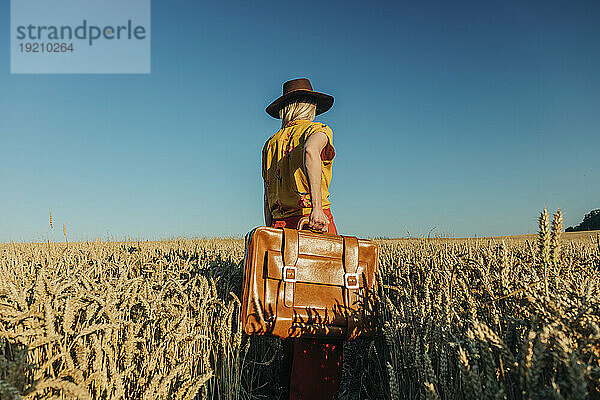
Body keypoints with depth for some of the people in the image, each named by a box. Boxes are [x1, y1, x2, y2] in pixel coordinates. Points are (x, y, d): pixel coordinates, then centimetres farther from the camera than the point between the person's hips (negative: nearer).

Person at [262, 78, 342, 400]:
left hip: (280, 228, 6)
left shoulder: (271, 143, 22)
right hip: (313, 224, -6)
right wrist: (317, 205, -30)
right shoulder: (318, 130, 4)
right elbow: (311, 151, -21)